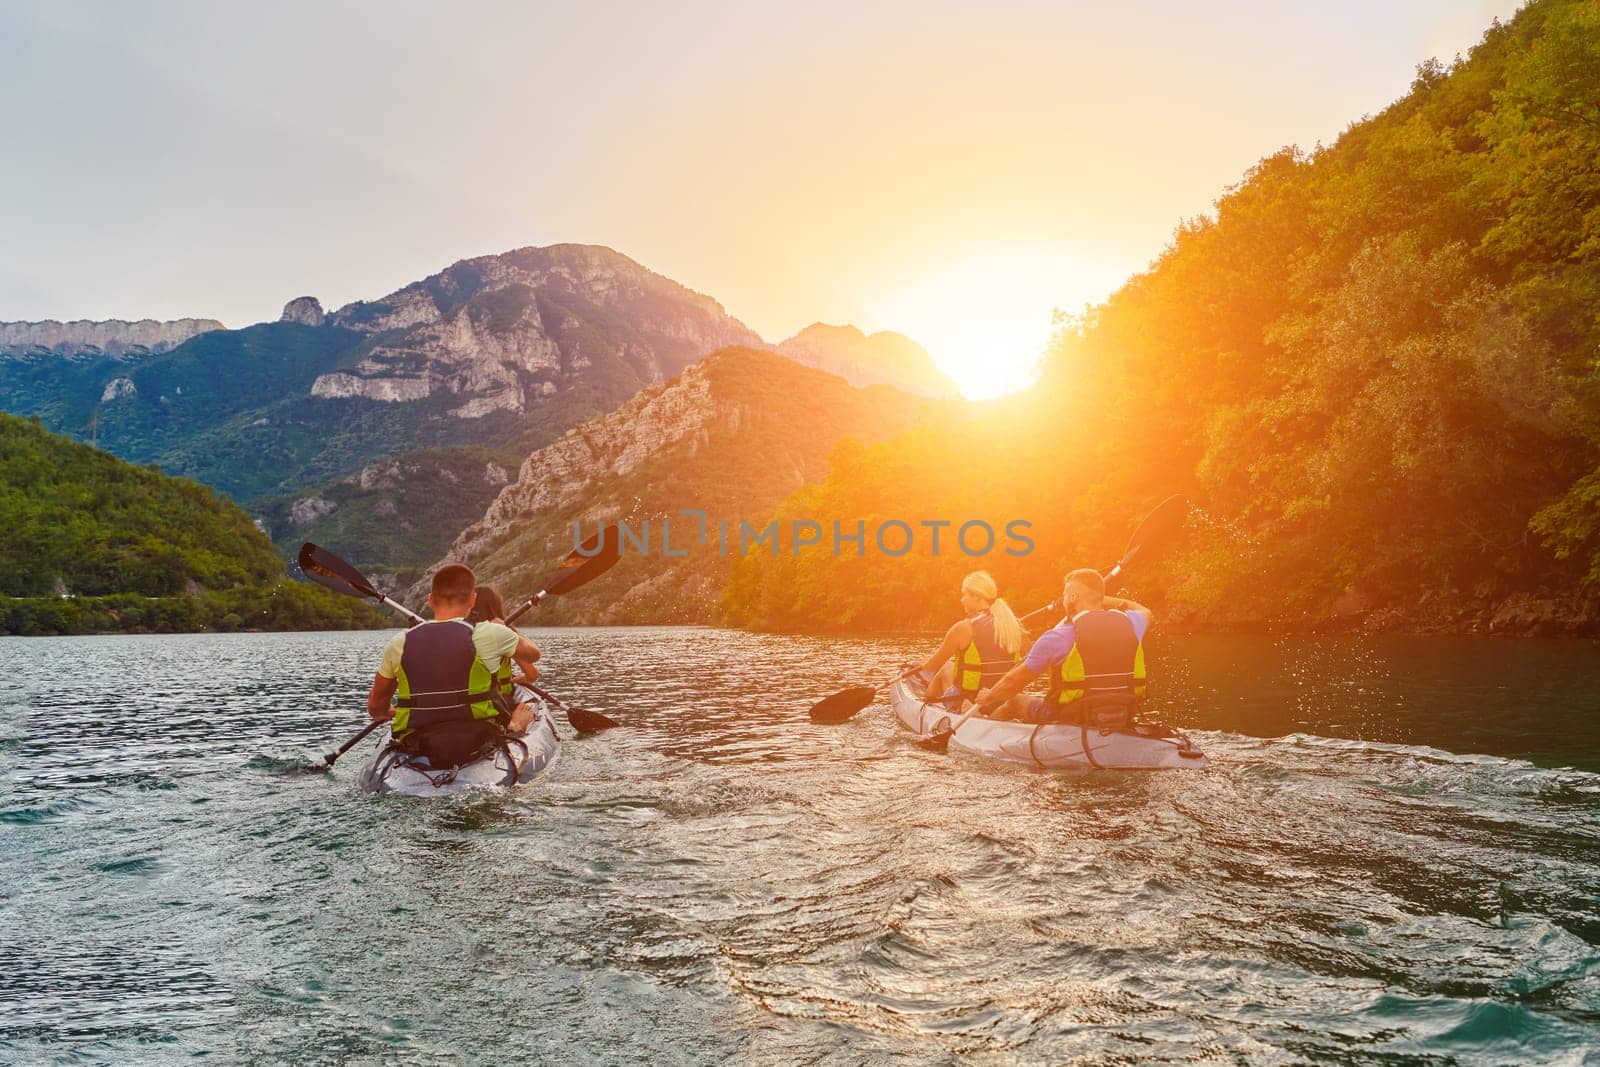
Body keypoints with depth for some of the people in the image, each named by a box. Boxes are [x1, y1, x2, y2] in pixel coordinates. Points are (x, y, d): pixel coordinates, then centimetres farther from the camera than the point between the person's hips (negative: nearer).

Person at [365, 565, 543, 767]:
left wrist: (388, 713, 33)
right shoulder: (489, 635, -12)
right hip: (477, 748, -2)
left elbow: (376, 708, 8)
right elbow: (533, 653, 9)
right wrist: (506, 629, 31)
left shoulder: (399, 644, -4)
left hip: (418, 752, 2)